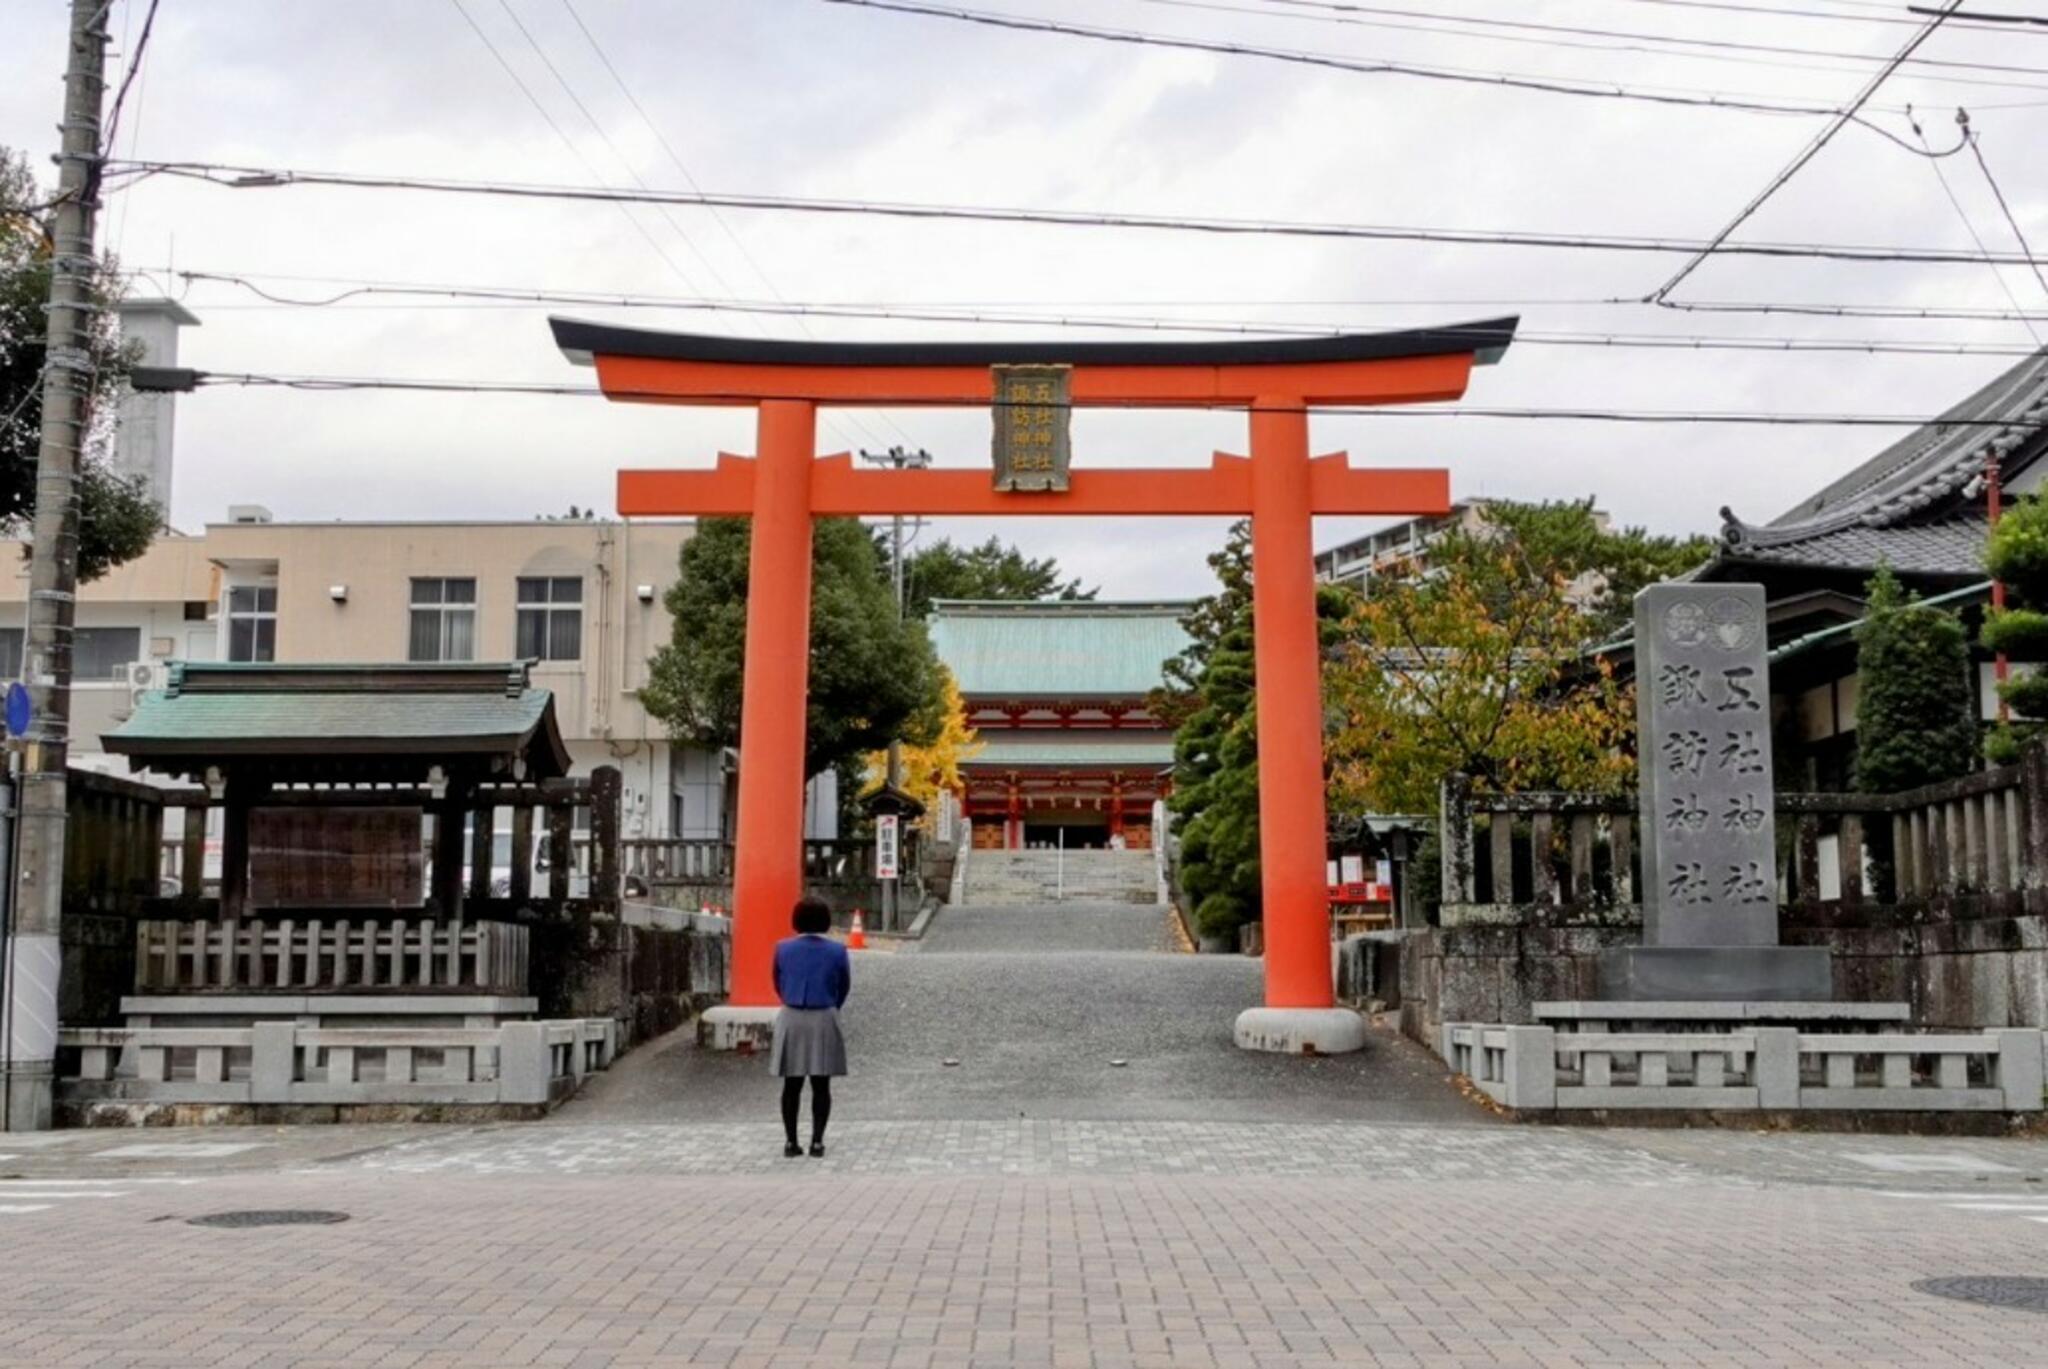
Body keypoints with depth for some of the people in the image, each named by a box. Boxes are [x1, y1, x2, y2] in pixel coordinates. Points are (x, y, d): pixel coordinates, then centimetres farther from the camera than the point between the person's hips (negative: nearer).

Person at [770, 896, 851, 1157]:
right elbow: (844, 988, 7)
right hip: (824, 1020, -1)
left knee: (792, 1085, 8)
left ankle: (790, 1141, 8)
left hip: (791, 1020, 1)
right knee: (821, 1085, 5)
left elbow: (778, 985, 10)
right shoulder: (837, 951, -5)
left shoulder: (783, 948, -2)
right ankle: (817, 1141, 2)